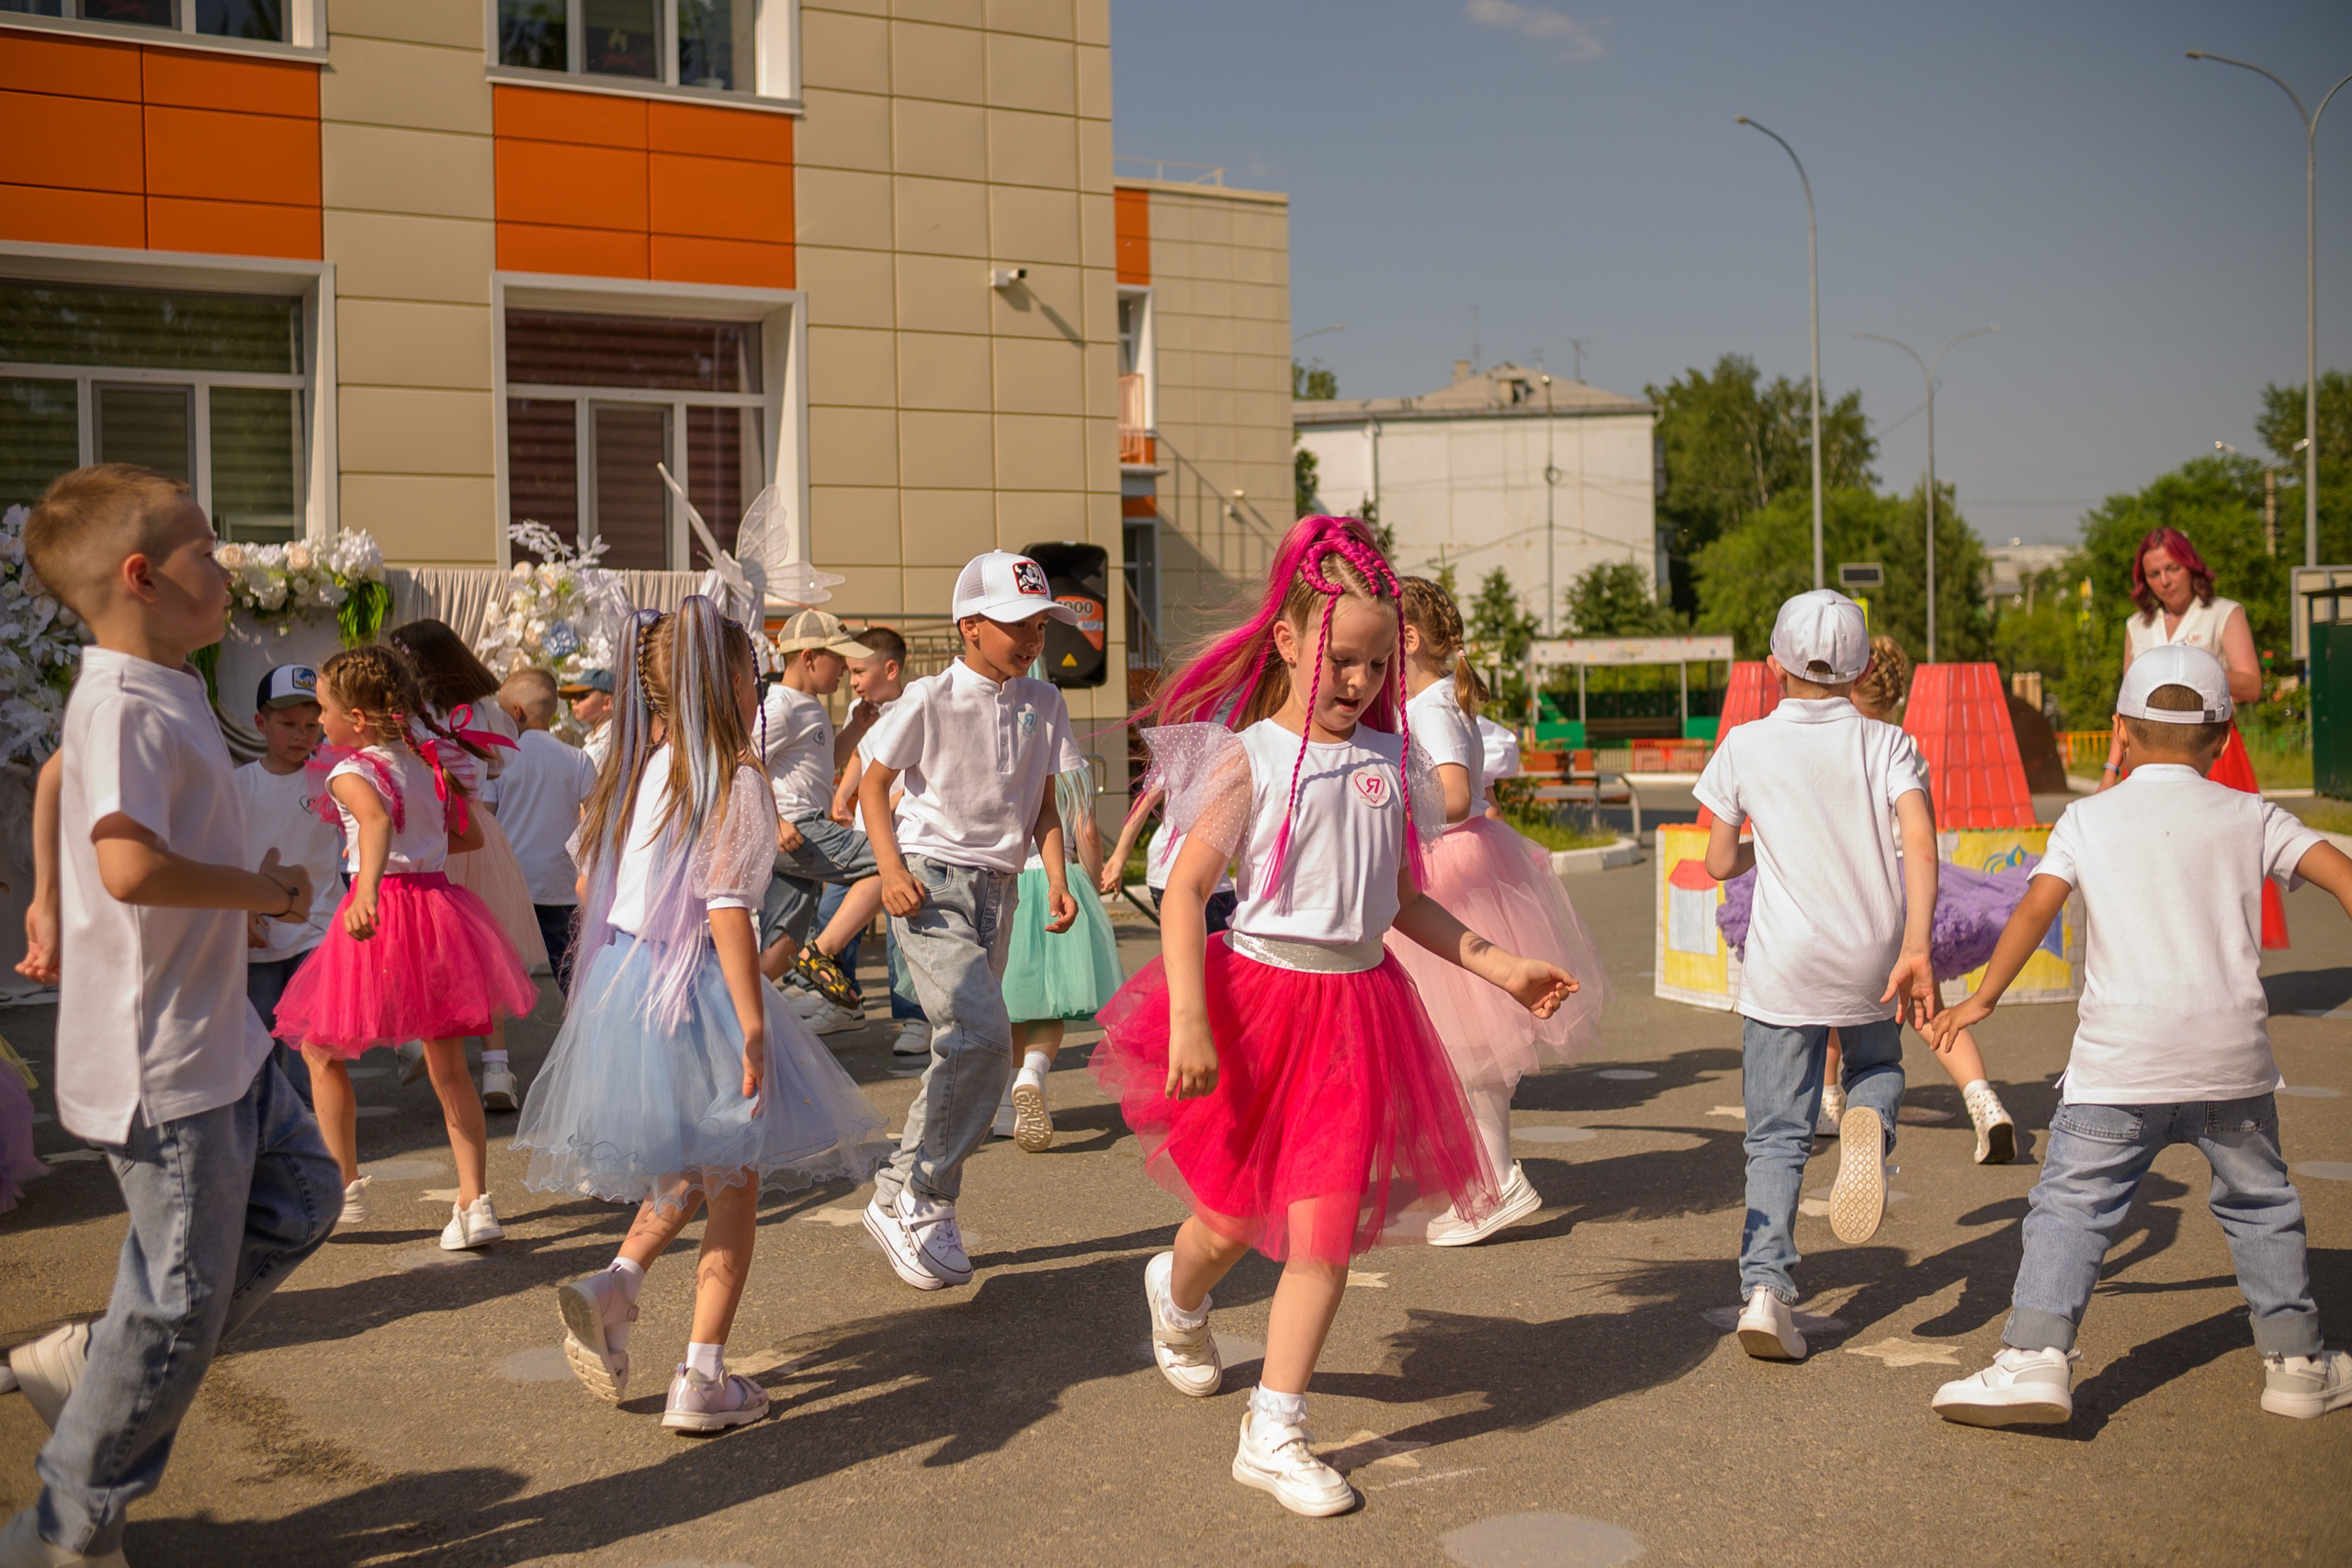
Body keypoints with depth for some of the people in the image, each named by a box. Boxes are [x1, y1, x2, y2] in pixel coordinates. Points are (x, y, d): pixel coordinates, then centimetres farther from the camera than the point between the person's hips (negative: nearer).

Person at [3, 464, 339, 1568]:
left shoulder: (150, 693, 9)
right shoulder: (130, 708, -23)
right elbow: (133, 864, -36)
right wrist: (261, 888, -21)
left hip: (214, 1038, 10)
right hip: (162, 1059, -10)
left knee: (299, 1197, 20)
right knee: (181, 1299, 2)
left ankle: (92, 1358, 26)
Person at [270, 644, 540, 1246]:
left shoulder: (351, 771, -11)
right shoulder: (431, 761, 9)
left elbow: (377, 819, -34)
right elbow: (471, 836, 18)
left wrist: (367, 888, -49)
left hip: (381, 911, -6)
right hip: (440, 903, 6)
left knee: (322, 1053, 14)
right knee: (448, 1065, 10)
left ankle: (345, 1188, 16)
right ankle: (475, 1202, 5)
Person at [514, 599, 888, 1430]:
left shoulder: (635, 772, 7)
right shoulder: (736, 782, -13)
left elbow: (590, 880, 12)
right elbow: (727, 910, -19)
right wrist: (753, 1026, -17)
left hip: (621, 982, 7)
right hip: (698, 995, -7)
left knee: (689, 1170, 24)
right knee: (733, 1187, 7)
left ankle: (614, 1283, 3)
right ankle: (702, 1379, 9)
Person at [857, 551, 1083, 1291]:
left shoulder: (1042, 705, 7)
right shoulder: (931, 700, -8)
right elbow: (874, 781, -1)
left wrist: (1057, 879, -1)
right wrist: (891, 869, -12)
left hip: (996, 889, 6)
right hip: (931, 884, -6)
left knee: (969, 1046, 7)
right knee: (981, 1036, -20)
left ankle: (918, 1209, 19)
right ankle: (913, 1199, -8)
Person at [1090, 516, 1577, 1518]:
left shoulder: (1387, 760, 6)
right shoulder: (1247, 759, -8)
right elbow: (1186, 889, -12)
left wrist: (1501, 967, 12)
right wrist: (1189, 1023, -20)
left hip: (1356, 1005, 3)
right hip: (1257, 991, -3)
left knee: (1324, 1232, -3)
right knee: (1234, 1217, 11)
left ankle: (1272, 1436, 7)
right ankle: (1177, 1297, 48)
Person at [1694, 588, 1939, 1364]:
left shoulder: (1745, 747, 3)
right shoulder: (1887, 743, 4)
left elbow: (1719, 863, 6)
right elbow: (1920, 844, -12)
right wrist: (1916, 948, -18)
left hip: (1785, 965, -1)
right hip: (1872, 956, 1)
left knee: (1777, 1135, 4)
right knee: (1877, 1064, 30)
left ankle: (1765, 1287, -11)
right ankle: (1867, 1123, -6)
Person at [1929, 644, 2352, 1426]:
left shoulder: (2088, 818, 4)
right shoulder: (2248, 816, 8)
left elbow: (2037, 906, -6)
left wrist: (1982, 999, -1)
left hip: (2120, 1060, -2)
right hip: (2231, 1055, 2)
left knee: (2069, 1206, -1)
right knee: (2260, 1203, 20)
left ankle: (2034, 1355, -14)